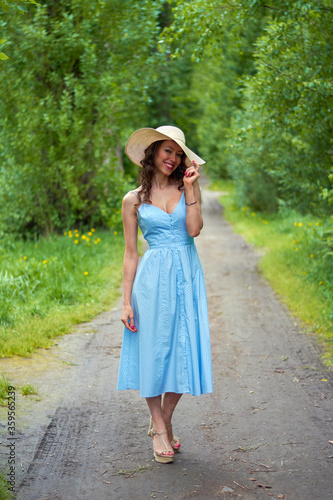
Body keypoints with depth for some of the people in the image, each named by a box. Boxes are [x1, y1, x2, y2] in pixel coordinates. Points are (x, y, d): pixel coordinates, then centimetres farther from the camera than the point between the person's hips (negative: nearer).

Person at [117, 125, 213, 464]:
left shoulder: (187, 187, 8)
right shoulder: (134, 200, 3)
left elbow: (194, 229, -9)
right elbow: (130, 253, 3)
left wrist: (190, 188, -8)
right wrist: (127, 301, 0)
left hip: (186, 276, 2)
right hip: (153, 277, -2)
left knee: (183, 349, 3)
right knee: (154, 349, 2)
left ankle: (163, 422, 23)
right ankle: (159, 429, 17)